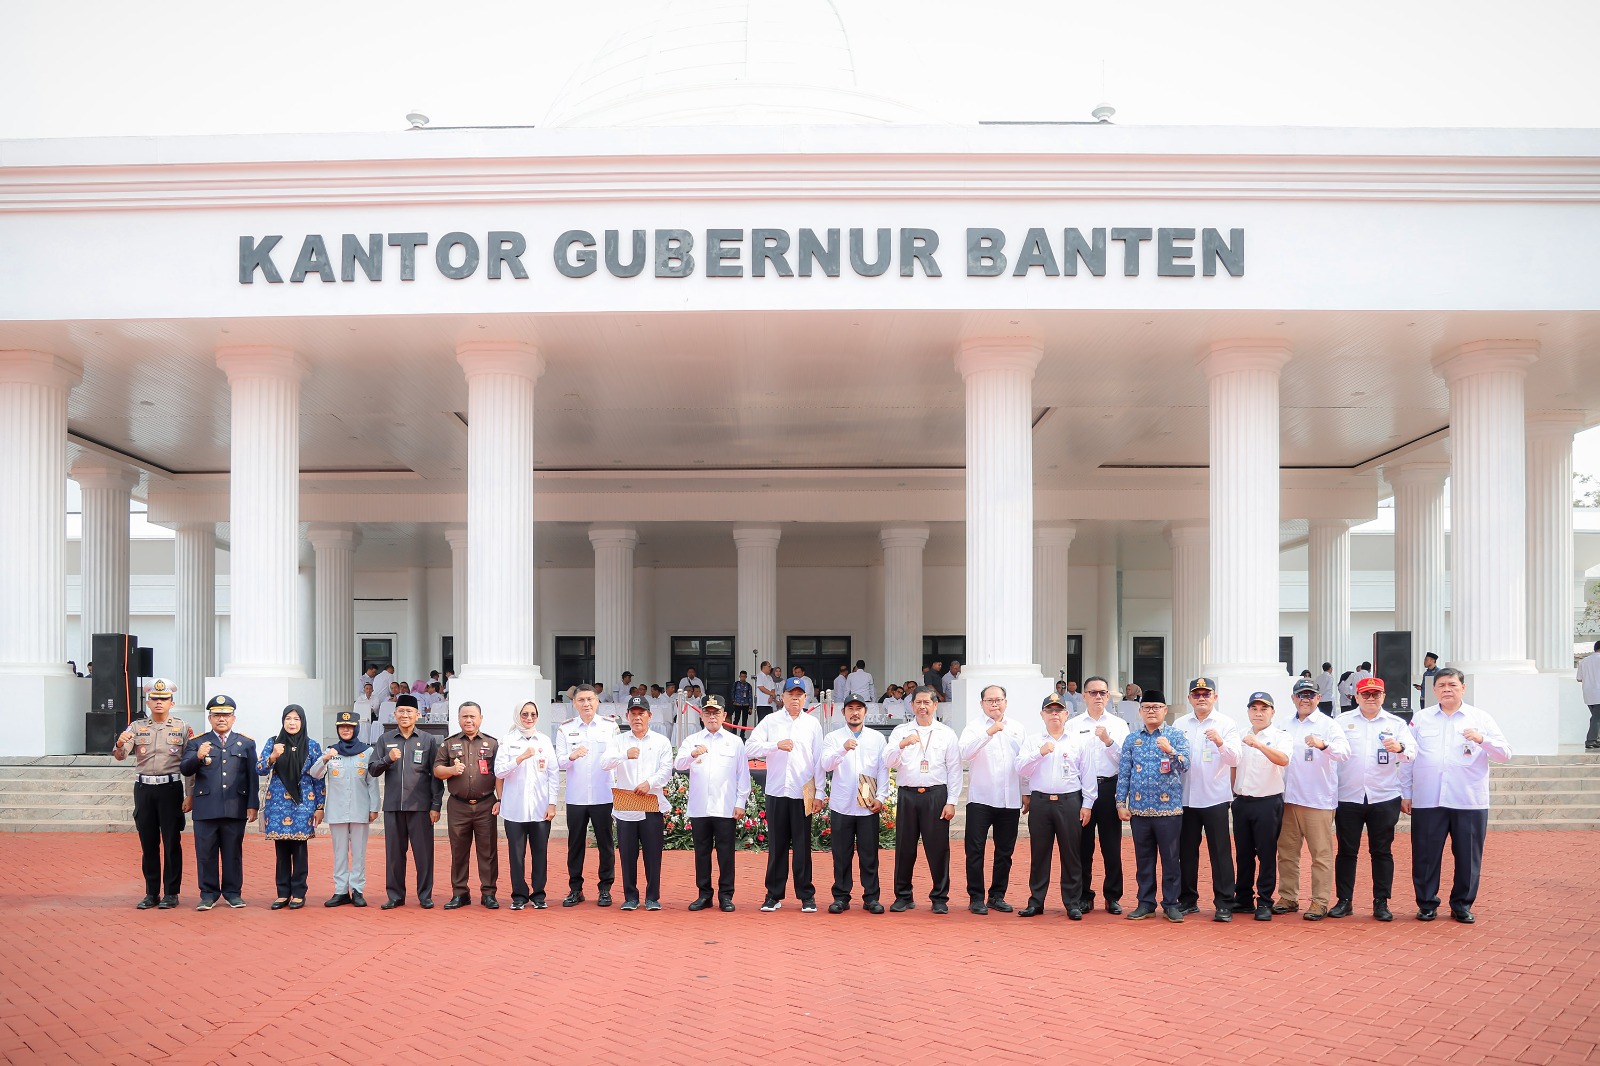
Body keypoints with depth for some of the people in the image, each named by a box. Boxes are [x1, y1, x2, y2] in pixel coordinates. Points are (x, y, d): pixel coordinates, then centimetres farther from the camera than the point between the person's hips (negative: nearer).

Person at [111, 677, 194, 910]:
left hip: (171, 788, -2)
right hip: (144, 788, 2)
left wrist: (190, 795, -6)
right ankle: (151, 893, 15)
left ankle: (171, 893, 8)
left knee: (172, 842, 1)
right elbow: (119, 756, -4)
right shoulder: (137, 728, 6)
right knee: (148, 843, 7)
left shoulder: (182, 728, 1)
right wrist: (119, 744, -27)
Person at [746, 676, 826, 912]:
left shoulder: (813, 723, 8)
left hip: (803, 793, 0)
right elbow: (750, 748, -3)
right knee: (776, 846, 5)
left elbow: (819, 760, 7)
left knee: (803, 846, 1)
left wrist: (819, 794, 1)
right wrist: (777, 745, -16)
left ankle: (807, 896, 7)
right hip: (776, 792, 0)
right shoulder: (770, 721, 7)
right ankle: (774, 895, 11)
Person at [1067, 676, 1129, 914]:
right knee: (1083, 845, 5)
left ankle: (1113, 897, 12)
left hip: (1109, 787, 0)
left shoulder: (1119, 725, 8)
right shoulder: (1073, 725, 6)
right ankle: (1084, 896, 14)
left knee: (1112, 845, 2)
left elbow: (1124, 760, -1)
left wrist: (1108, 741, -15)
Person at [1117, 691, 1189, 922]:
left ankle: (1171, 904, 10)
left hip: (1169, 808, -2)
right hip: (1139, 808, 3)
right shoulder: (1132, 740, 9)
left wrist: (1170, 751, -29)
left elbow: (1184, 765, -11)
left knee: (1170, 858, 2)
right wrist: (1121, 803, 3)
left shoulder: (1176, 736, 1)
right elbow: (1124, 773, 9)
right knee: (1143, 859, 8)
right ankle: (1146, 903, 15)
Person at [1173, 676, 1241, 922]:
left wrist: (1220, 742, -30)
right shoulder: (1179, 725, 8)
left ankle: (1224, 904, 2)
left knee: (1220, 852, -2)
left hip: (1215, 798, -3)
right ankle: (1188, 899, 21)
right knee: (1186, 851, 10)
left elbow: (1234, 759, -12)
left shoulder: (1227, 724, -1)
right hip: (1185, 797, 3)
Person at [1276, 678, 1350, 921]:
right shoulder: (1286, 725, 14)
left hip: (1319, 799, -5)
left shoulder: (1328, 724, -2)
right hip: (1288, 798, 5)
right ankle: (1288, 897, 19)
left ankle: (1320, 902, 1)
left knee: (1321, 853, -3)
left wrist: (1323, 745, -36)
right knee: (1286, 850, 9)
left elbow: (1344, 751, -17)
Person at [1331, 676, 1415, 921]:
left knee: (1382, 851, 5)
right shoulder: (1342, 722, 7)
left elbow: (1412, 752, -7)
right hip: (1348, 797, 0)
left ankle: (1381, 903, 11)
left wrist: (1399, 748, -28)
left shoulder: (1396, 723, 6)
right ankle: (1343, 901, 11)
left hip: (1384, 798, 0)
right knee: (1346, 851, 4)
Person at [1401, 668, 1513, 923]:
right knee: (1425, 855, 2)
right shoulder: (1420, 719, 10)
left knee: (1468, 856, 4)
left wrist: (1482, 739, -17)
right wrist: (1405, 793, 8)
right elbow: (1407, 758, 11)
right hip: (1427, 801, 0)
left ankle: (1462, 905, 16)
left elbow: (1504, 753, 2)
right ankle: (1427, 904, 13)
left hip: (1469, 802, 0)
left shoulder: (1481, 718, 8)